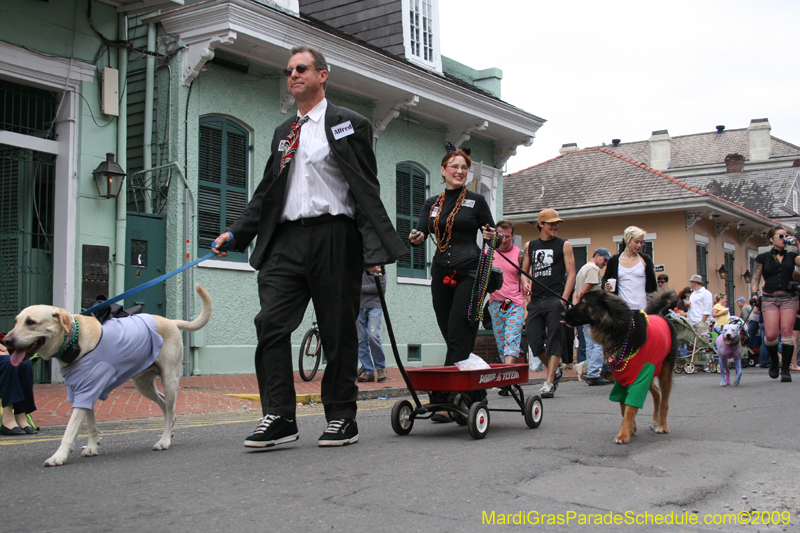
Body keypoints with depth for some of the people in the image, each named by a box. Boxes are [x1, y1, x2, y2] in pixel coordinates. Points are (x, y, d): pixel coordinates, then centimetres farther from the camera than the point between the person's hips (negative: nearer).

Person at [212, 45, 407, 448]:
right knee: (270, 324, -8)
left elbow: (366, 189, -2)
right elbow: (266, 192, 21)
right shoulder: (283, 133, 22)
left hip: (333, 237, -5)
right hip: (286, 238, 5)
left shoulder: (348, 125, 5)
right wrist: (235, 234, 8)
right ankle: (279, 418, -3)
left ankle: (342, 418, 12)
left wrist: (373, 249, -11)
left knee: (338, 331, 1)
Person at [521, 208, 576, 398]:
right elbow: (524, 270, 23)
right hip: (535, 300, 4)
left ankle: (550, 383, -4)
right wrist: (525, 281, -1)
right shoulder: (530, 246, 16)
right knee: (533, 341, 0)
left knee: (554, 340, -6)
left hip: (555, 299, -4)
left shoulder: (564, 245, 6)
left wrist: (563, 299, -11)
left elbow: (571, 274, 0)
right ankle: (555, 370, 24)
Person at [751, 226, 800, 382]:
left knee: (786, 332, -9)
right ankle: (774, 361, 17)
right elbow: (755, 279, 8)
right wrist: (754, 294, -8)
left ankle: (785, 369, -3)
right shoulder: (763, 257, 8)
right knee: (771, 335, -12)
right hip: (769, 299, -1)